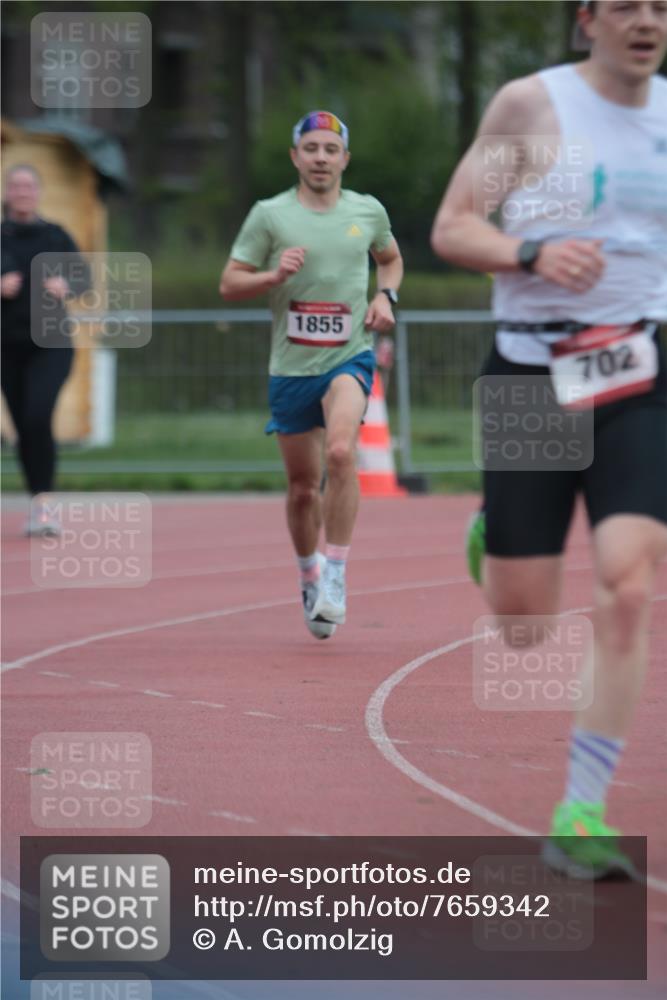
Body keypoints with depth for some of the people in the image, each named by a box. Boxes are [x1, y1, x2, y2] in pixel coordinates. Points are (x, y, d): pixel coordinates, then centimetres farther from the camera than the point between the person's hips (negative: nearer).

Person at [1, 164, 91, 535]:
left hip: (51, 344, -1)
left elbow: (84, 275, 3)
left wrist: (66, 285, -18)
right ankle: (38, 506, 18)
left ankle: (44, 502, -17)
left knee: (38, 417, -20)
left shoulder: (55, 236, 3)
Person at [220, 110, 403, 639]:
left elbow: (391, 259, 26)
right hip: (291, 364, 1)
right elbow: (229, 284, 1)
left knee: (341, 452, -27)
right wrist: (275, 275, -17)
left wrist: (386, 296, 5)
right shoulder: (269, 215, 0)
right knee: (304, 487, 8)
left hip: (350, 357, -1)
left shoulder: (368, 212, 6)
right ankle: (309, 575, 35)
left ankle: (336, 577, -20)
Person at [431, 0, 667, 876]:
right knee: (520, 615, 1)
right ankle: (490, 538, 41)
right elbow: (450, 229, -6)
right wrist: (532, 254, -24)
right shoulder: (530, 105, -4)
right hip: (534, 370, -2)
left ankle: (580, 815, -11)